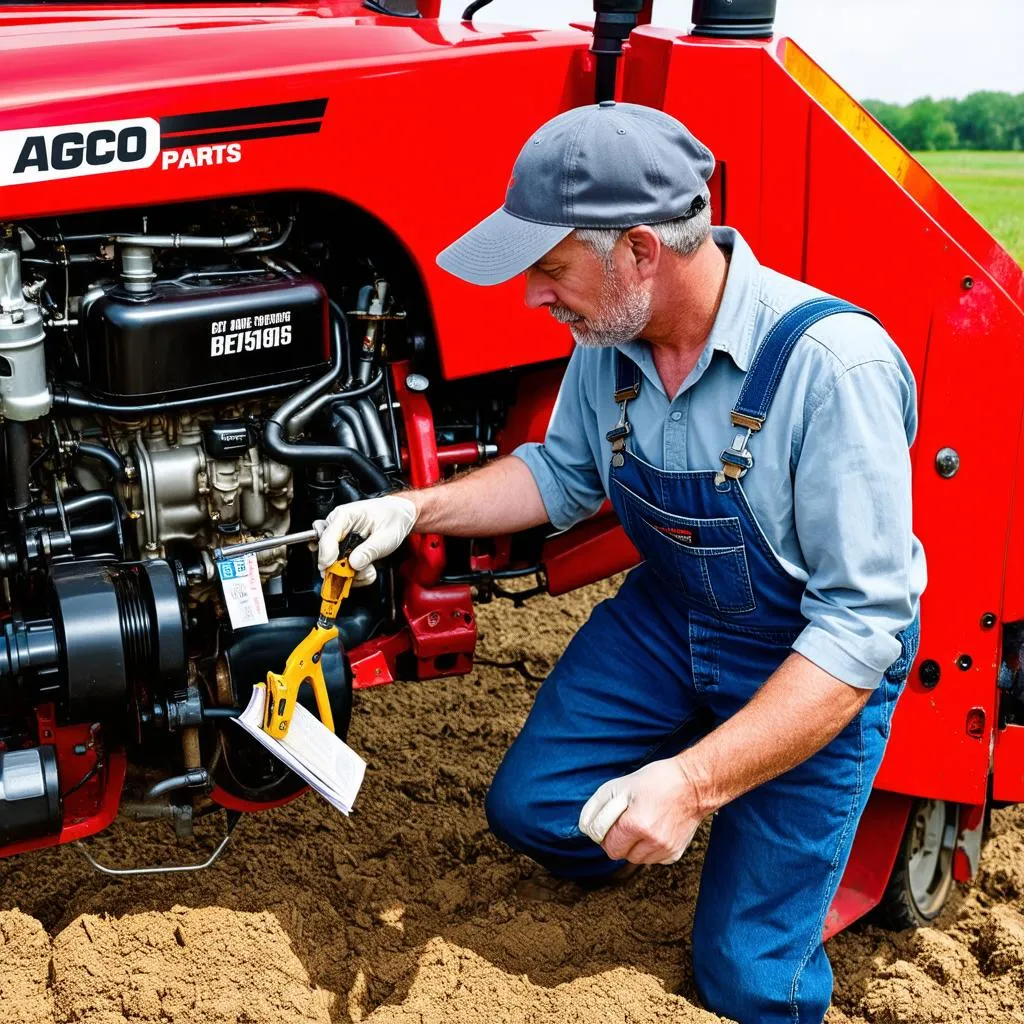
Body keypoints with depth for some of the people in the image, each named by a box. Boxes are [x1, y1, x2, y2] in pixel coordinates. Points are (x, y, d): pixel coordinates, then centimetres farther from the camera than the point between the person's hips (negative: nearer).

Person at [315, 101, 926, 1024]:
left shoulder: (831, 366, -34)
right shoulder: (610, 339, -12)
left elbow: (862, 627, -31)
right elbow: (565, 473, 8)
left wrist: (695, 782, -37)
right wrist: (417, 510, -7)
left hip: (817, 660, -5)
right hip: (669, 615, 6)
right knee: (531, 808, 0)